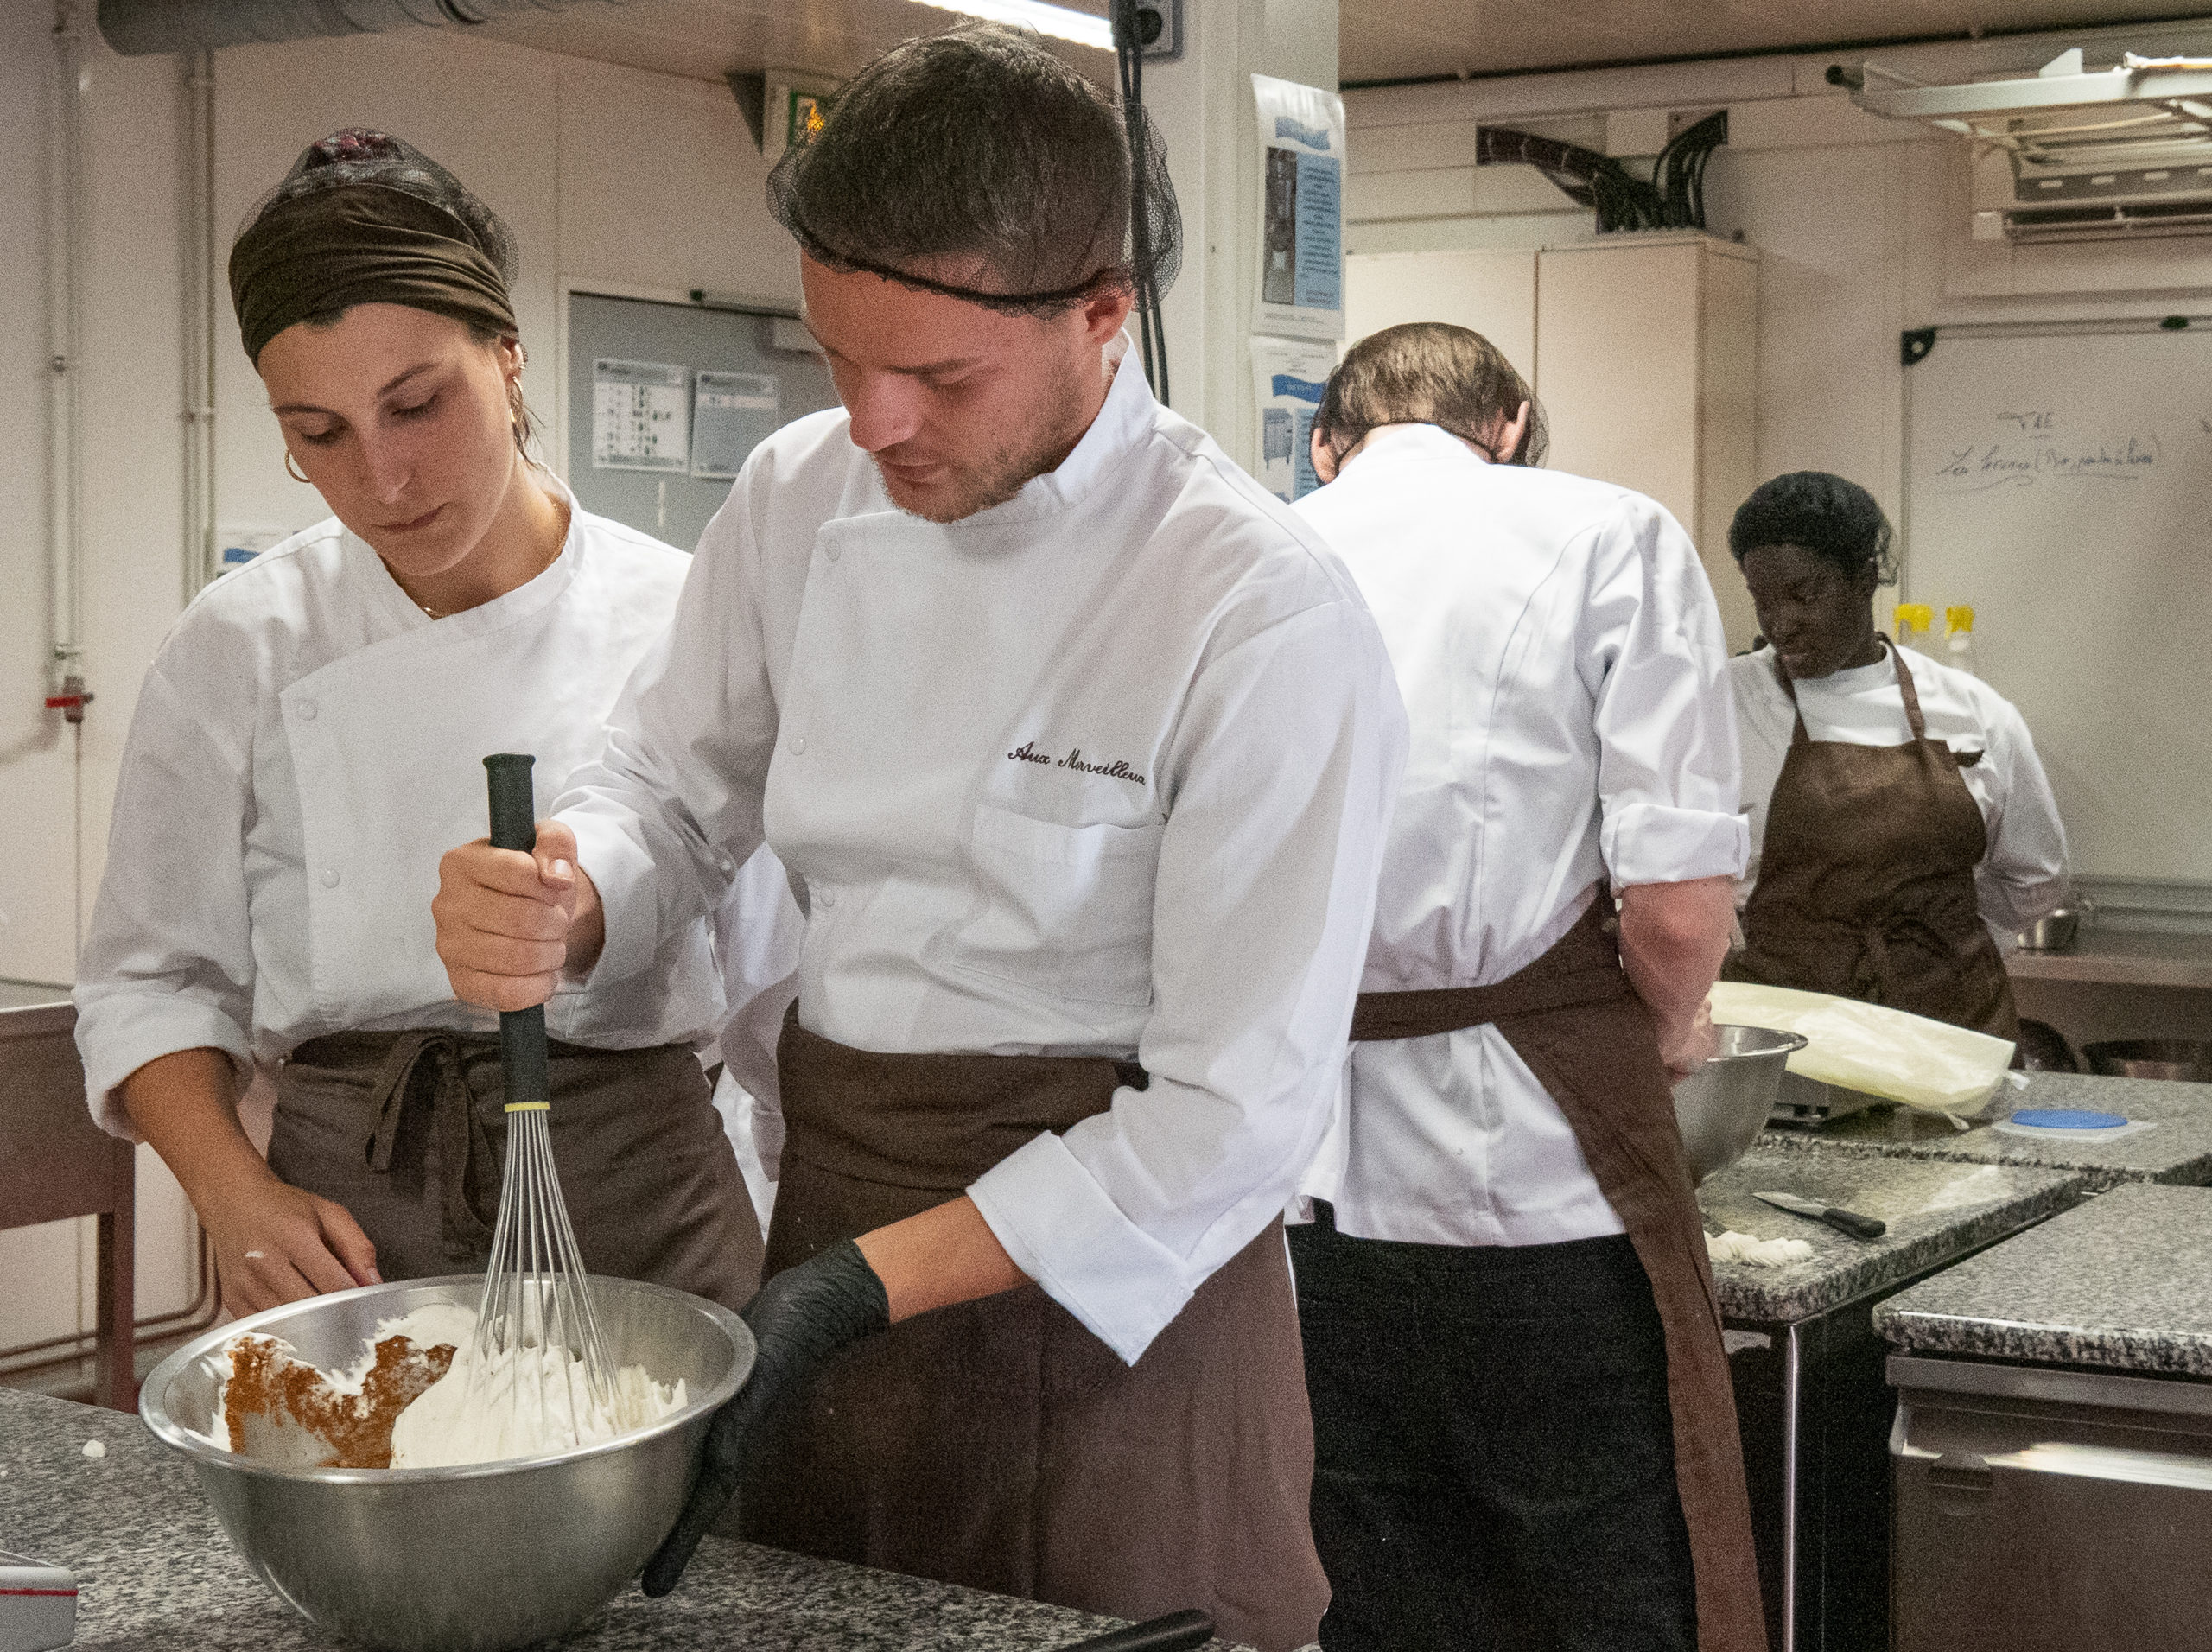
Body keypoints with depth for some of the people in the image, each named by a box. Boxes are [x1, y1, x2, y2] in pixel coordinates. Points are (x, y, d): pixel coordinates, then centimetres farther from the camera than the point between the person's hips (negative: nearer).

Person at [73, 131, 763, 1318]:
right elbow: (154, 979, 7)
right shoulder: (238, 650, 0)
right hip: (348, 1225, 1)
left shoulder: (678, 619, -3)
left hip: (637, 1215, 0)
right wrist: (237, 1194, -8)